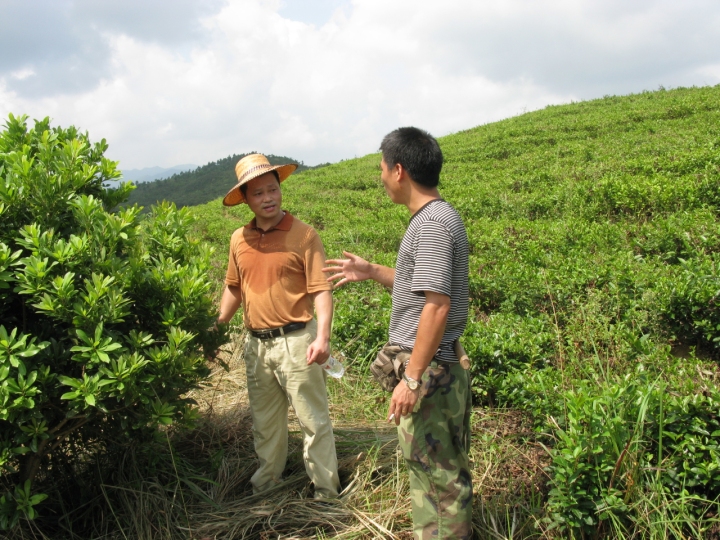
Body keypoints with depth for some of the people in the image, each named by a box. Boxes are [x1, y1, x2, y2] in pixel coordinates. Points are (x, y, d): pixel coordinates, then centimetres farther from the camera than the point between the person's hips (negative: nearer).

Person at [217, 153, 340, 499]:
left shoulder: (303, 235, -10)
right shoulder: (239, 240, 5)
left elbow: (322, 290, -13)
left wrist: (322, 336, -24)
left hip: (295, 341, -5)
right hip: (256, 344, 6)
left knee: (313, 420, 4)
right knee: (264, 421, 20)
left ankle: (326, 493, 17)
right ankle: (266, 481, 38)